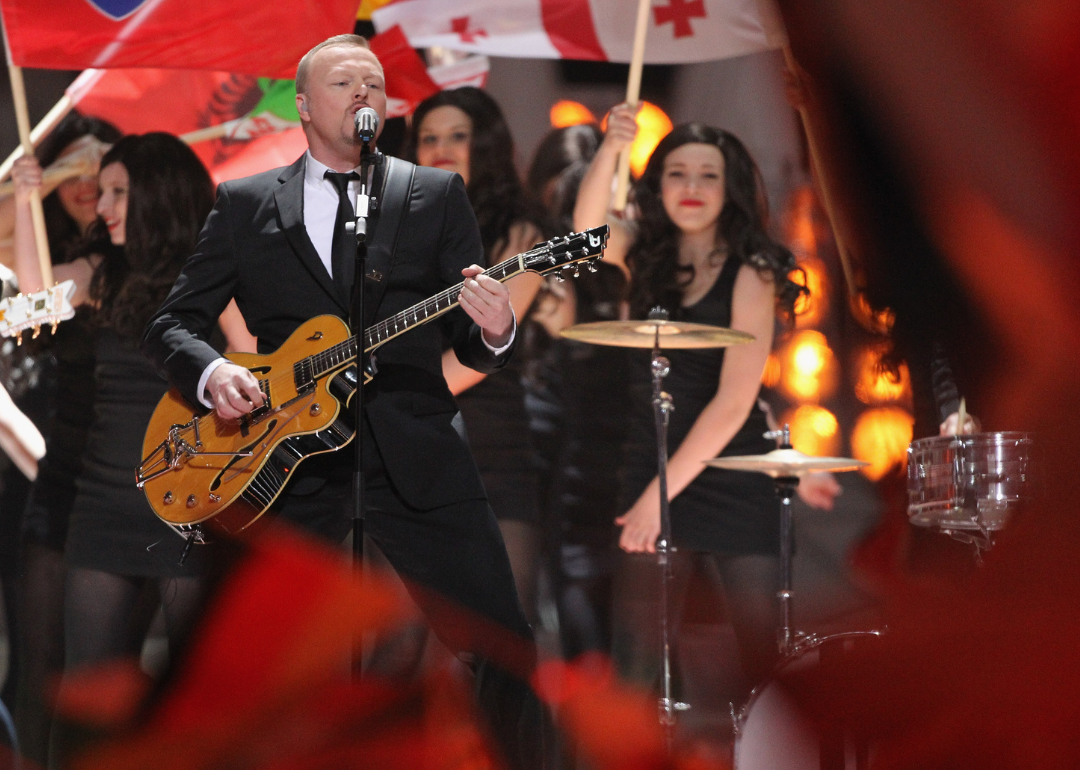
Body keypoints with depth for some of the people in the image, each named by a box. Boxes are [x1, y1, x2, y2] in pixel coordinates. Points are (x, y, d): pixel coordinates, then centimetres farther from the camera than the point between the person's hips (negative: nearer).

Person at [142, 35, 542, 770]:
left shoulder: (437, 193, 12)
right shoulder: (244, 204, 12)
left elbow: (468, 344, 9)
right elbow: (172, 323, 11)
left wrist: (494, 332, -16)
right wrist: (210, 372, -11)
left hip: (415, 453, 0)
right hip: (291, 458, 0)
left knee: (505, 646, -8)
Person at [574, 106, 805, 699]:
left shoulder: (750, 275, -4)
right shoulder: (646, 256, 8)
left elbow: (733, 402, -11)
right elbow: (588, 230, -16)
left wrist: (662, 492, -14)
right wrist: (610, 149, -32)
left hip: (734, 487, -3)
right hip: (649, 475, 3)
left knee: (768, 669, -7)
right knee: (633, 666, -2)